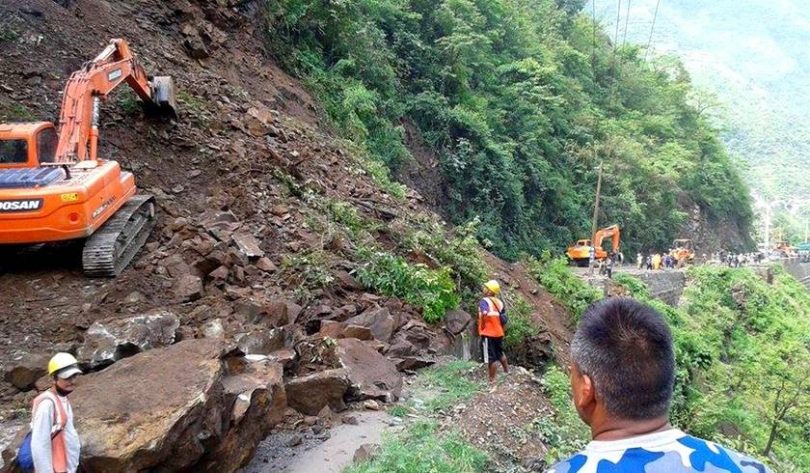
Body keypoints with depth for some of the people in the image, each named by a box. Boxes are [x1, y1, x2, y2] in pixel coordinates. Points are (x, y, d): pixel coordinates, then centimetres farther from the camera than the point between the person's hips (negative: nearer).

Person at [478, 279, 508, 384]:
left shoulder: (484, 301, -13)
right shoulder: (499, 302, 8)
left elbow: (484, 313, -34)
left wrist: (482, 326, -21)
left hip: (488, 333, -7)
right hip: (499, 332, 7)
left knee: (491, 358, 1)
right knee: (500, 353, 28)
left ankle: (492, 380, 8)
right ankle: (506, 370, 45)